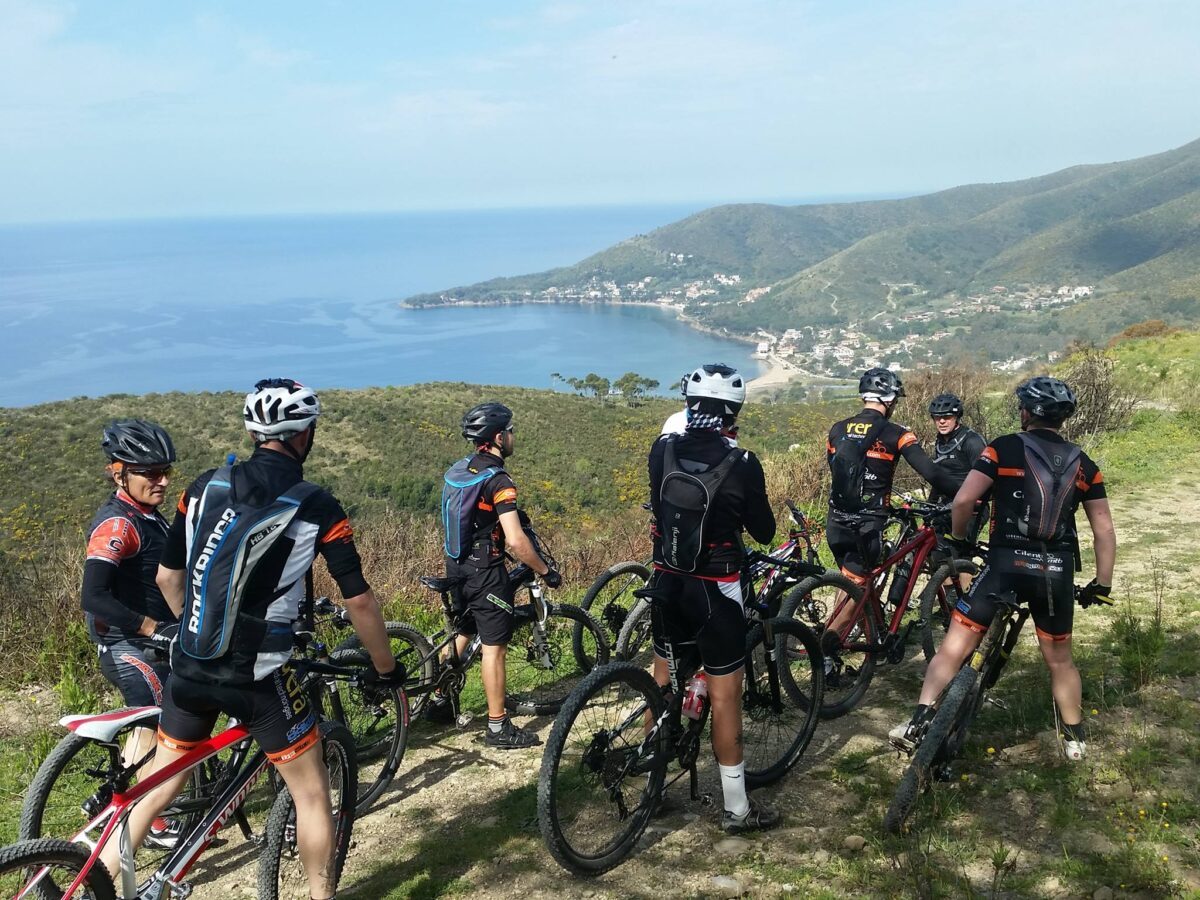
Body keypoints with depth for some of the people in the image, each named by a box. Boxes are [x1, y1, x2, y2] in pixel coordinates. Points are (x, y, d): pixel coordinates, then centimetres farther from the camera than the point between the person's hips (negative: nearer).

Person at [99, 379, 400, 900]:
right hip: (257, 678, -5)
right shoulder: (317, 507, -9)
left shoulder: (205, 486, 3)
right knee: (312, 792, 13)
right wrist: (384, 667, 8)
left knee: (159, 789, 22)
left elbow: (168, 576, 11)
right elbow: (358, 600, -6)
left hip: (190, 666, 5)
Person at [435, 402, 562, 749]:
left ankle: (440, 700, 35)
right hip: (485, 571, -9)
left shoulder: (458, 470, 6)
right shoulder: (498, 480, -21)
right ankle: (498, 727, 7)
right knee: (494, 645, 0)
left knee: (462, 632, 24)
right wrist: (546, 571, -16)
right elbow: (516, 541, -27)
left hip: (458, 564, 9)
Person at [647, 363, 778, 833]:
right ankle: (737, 808, 15)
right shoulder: (741, 464, -17)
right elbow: (764, 532, -5)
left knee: (663, 681, 21)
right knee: (724, 696, 4)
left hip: (667, 581, 5)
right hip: (714, 589, -5)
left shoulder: (661, 449, -5)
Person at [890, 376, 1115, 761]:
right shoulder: (1083, 464, 10)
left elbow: (963, 500, -11)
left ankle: (920, 720, -9)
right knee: (1059, 659, 22)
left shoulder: (1004, 449, -1)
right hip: (1058, 573, 4)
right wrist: (1102, 584, 17)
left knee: (955, 644, 1)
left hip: (1006, 564, -3)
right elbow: (1104, 530, 9)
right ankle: (1075, 738, 31)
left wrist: (958, 538, 7)